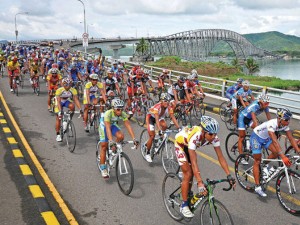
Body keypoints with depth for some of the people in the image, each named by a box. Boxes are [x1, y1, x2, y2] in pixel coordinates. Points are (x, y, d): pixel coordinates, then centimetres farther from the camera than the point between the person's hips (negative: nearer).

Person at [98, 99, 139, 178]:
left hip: (113, 125, 4)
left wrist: (134, 139, -39)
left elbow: (128, 126, -29)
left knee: (121, 136, -25)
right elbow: (108, 128, -44)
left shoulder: (123, 114, -26)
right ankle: (103, 169, 0)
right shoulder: (108, 113, -37)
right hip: (104, 126, -4)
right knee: (104, 146, -8)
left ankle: (113, 148, 5)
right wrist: (111, 141, -55)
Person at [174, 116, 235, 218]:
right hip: (180, 145, -5)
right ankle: (184, 205, 2)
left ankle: (187, 195, 31)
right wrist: (200, 183, -50)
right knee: (188, 174, -11)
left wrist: (229, 175, -30)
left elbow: (221, 157, -23)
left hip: (189, 146, 5)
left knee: (192, 173, 6)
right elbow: (194, 162, -45)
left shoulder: (214, 138, -28)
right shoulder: (194, 137, -44)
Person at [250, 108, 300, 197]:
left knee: (276, 153, -12)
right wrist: (283, 157, -54)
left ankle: (265, 167, 15)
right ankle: (257, 187, -5)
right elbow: (275, 141, -47)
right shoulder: (271, 124, -38)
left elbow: (291, 139, -15)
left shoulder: (284, 125, -17)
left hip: (266, 138, 7)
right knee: (257, 161, -8)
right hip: (256, 137, -7)